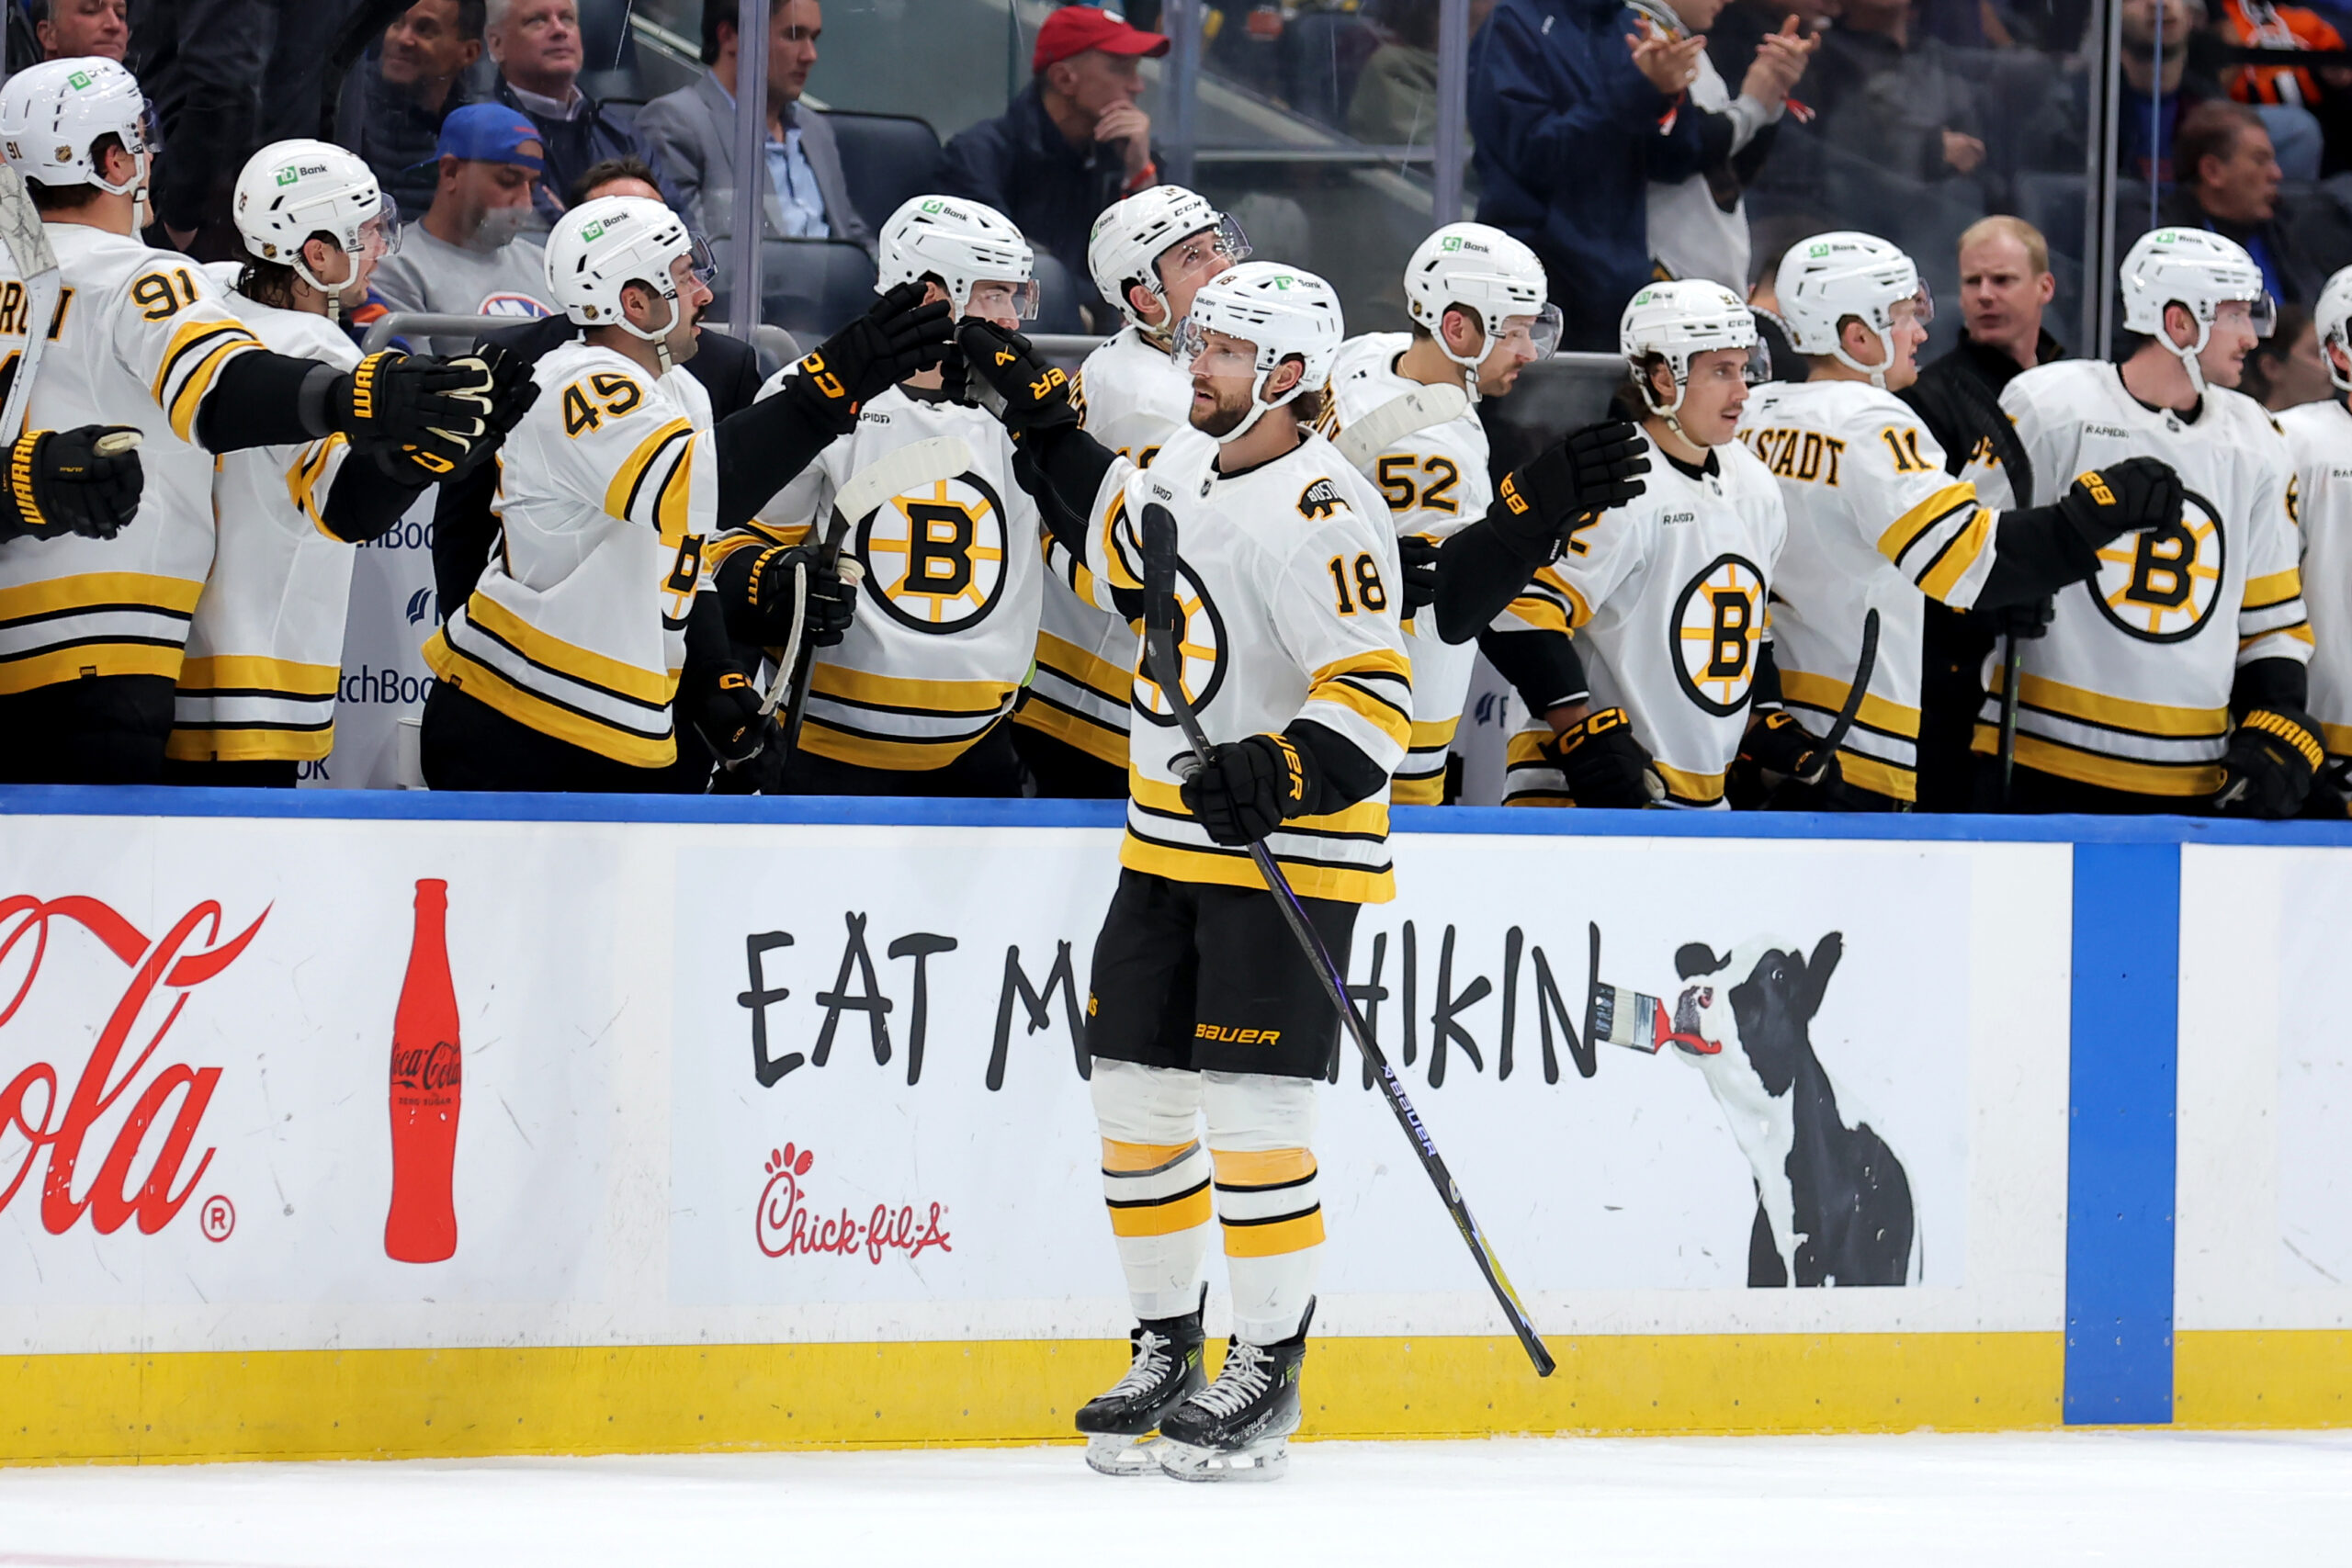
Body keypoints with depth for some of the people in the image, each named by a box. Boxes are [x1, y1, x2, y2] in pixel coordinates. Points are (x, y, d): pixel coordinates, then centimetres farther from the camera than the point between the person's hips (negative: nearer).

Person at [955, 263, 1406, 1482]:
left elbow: (1377, 704, -25)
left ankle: (1267, 1376, 1)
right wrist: (1043, 417, 26)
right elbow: (1122, 550, 29)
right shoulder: (1189, 464, 7)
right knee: (1137, 1095, 9)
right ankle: (1166, 1348, 21)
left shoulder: (1322, 514, -20)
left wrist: (1280, 773, -39)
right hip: (1166, 843, 9)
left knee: (1252, 1110, -9)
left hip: (1284, 854, -9)